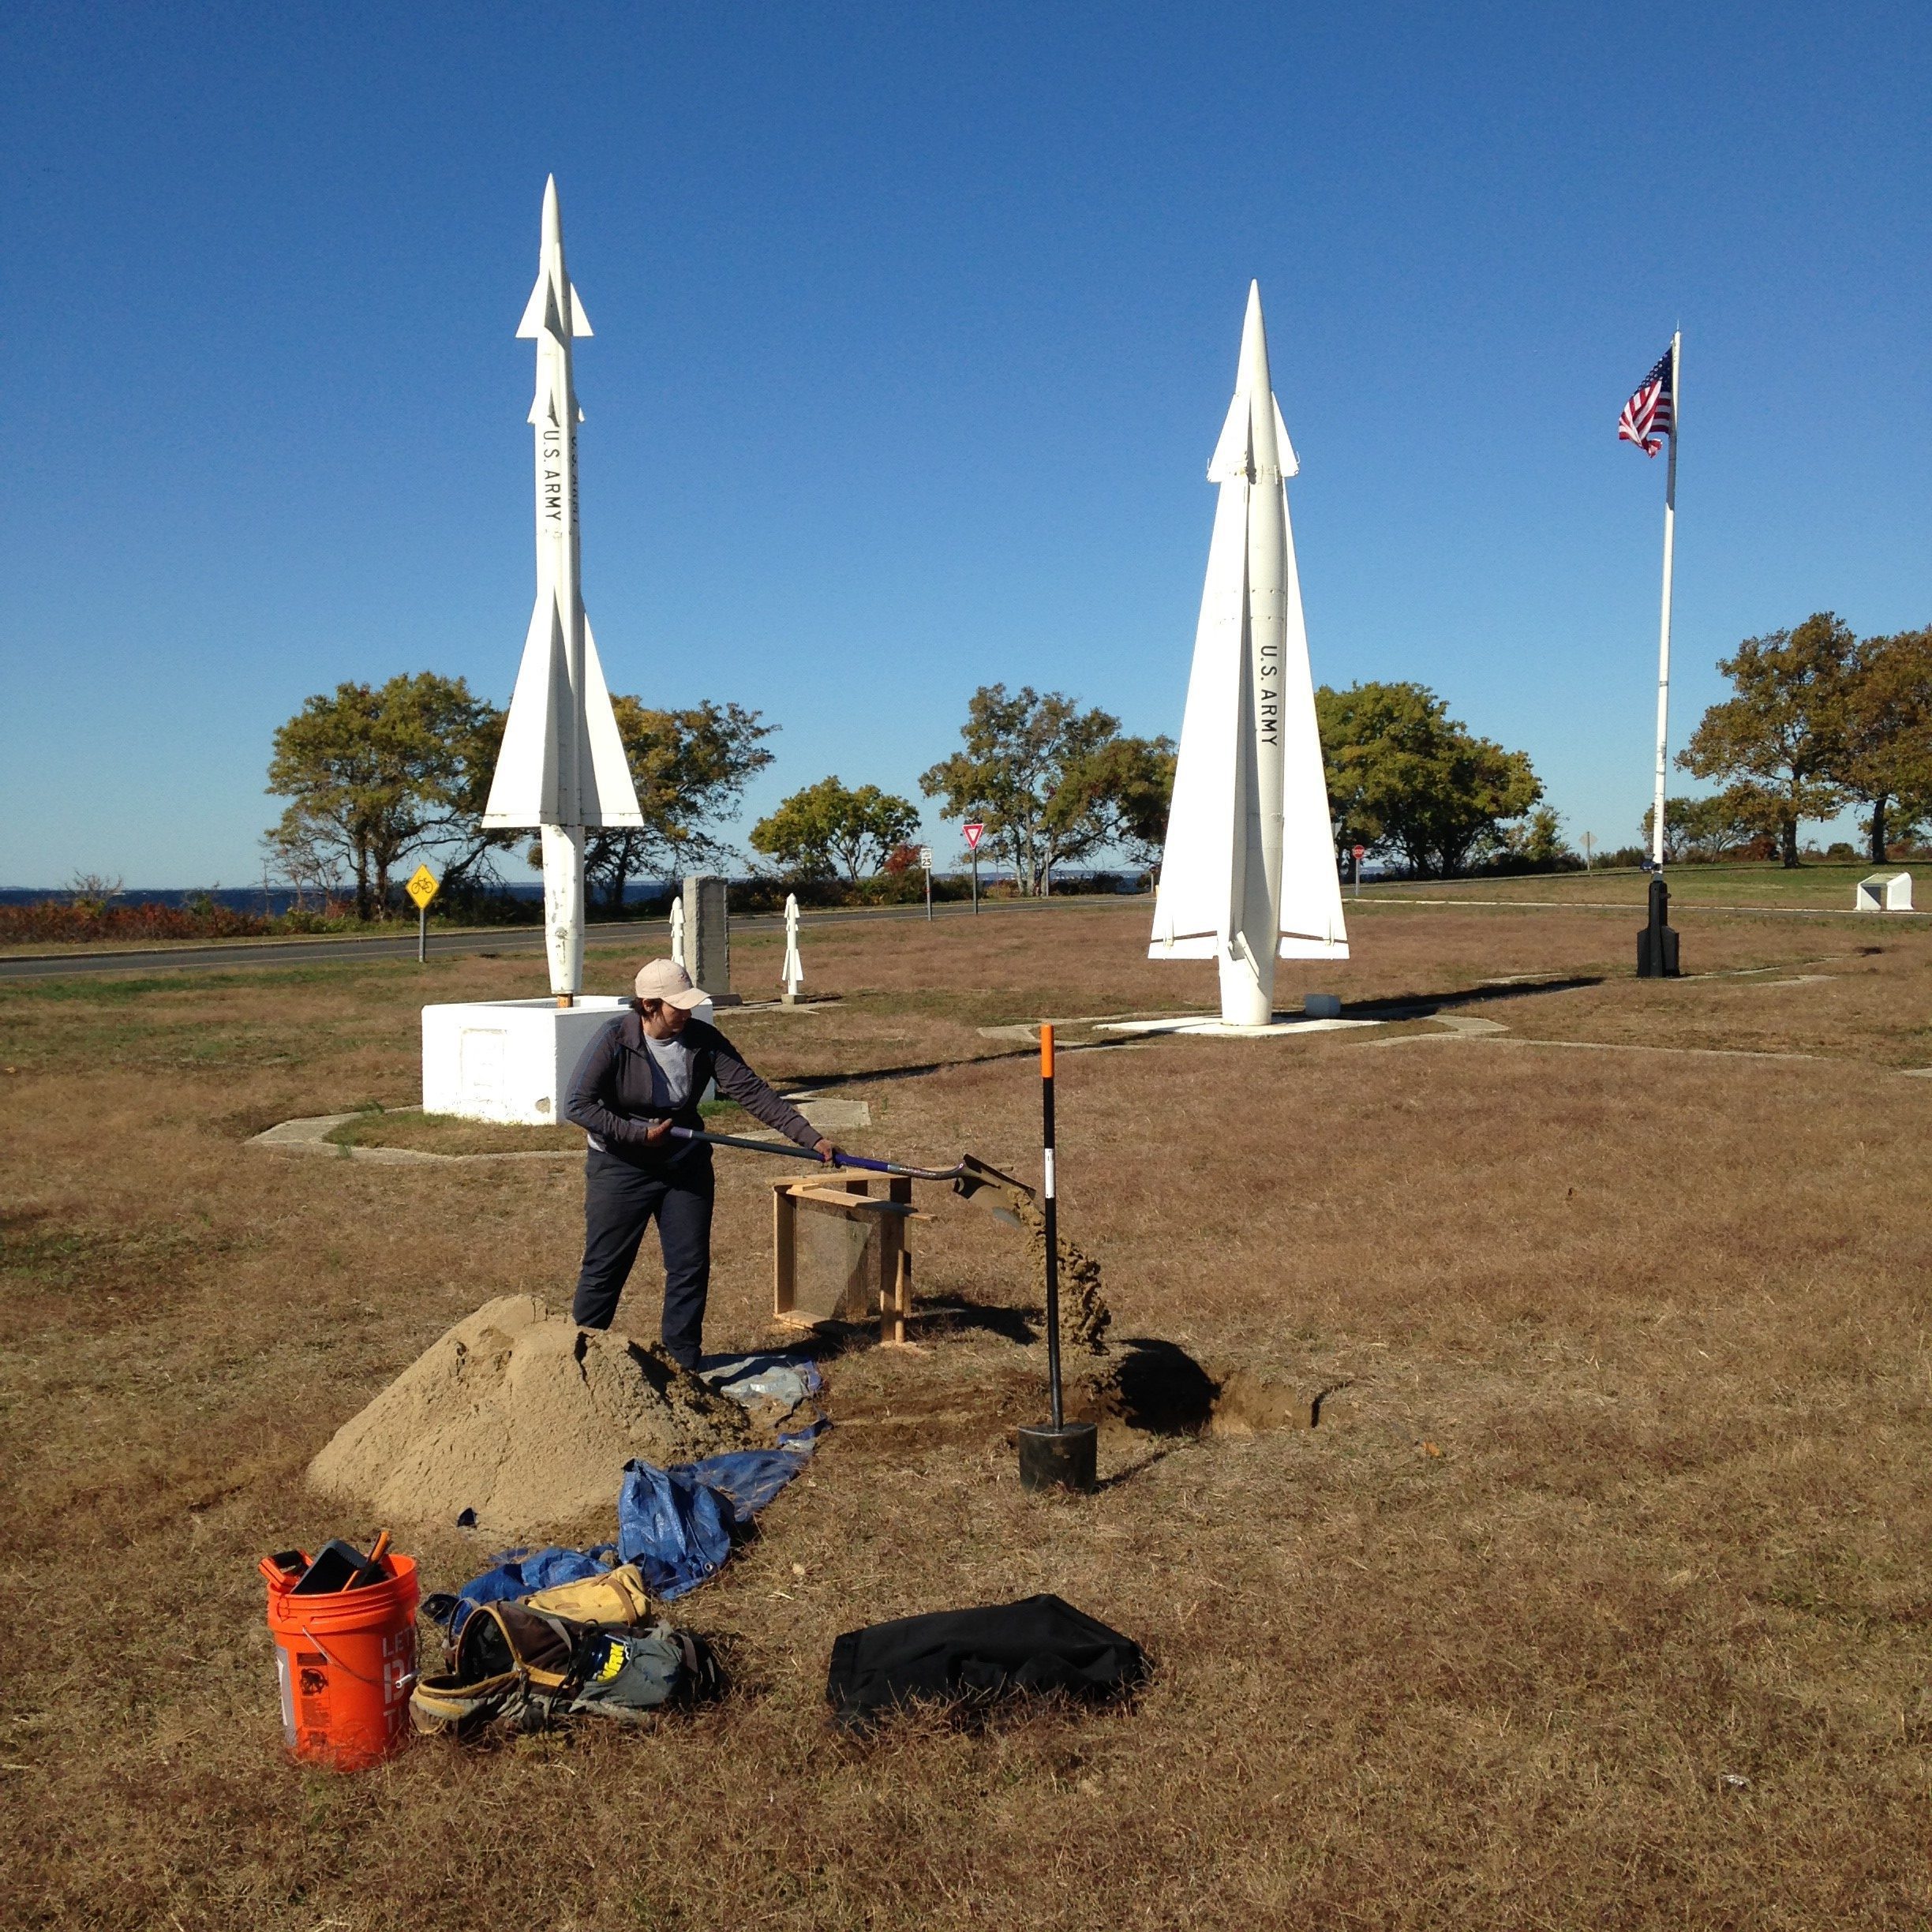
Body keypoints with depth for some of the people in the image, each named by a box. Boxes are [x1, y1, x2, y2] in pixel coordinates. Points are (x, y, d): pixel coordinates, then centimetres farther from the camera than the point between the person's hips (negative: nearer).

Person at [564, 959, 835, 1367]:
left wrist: (810, 1138, -19)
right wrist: (640, 1133, -21)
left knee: (691, 1267, 4)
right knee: (604, 1268, 5)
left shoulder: (703, 1040, -11)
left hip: (686, 1165, 3)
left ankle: (684, 1366, 17)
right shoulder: (615, 1041, -19)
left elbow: (752, 1092, -12)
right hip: (621, 1168, -3)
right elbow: (579, 1105, -17)